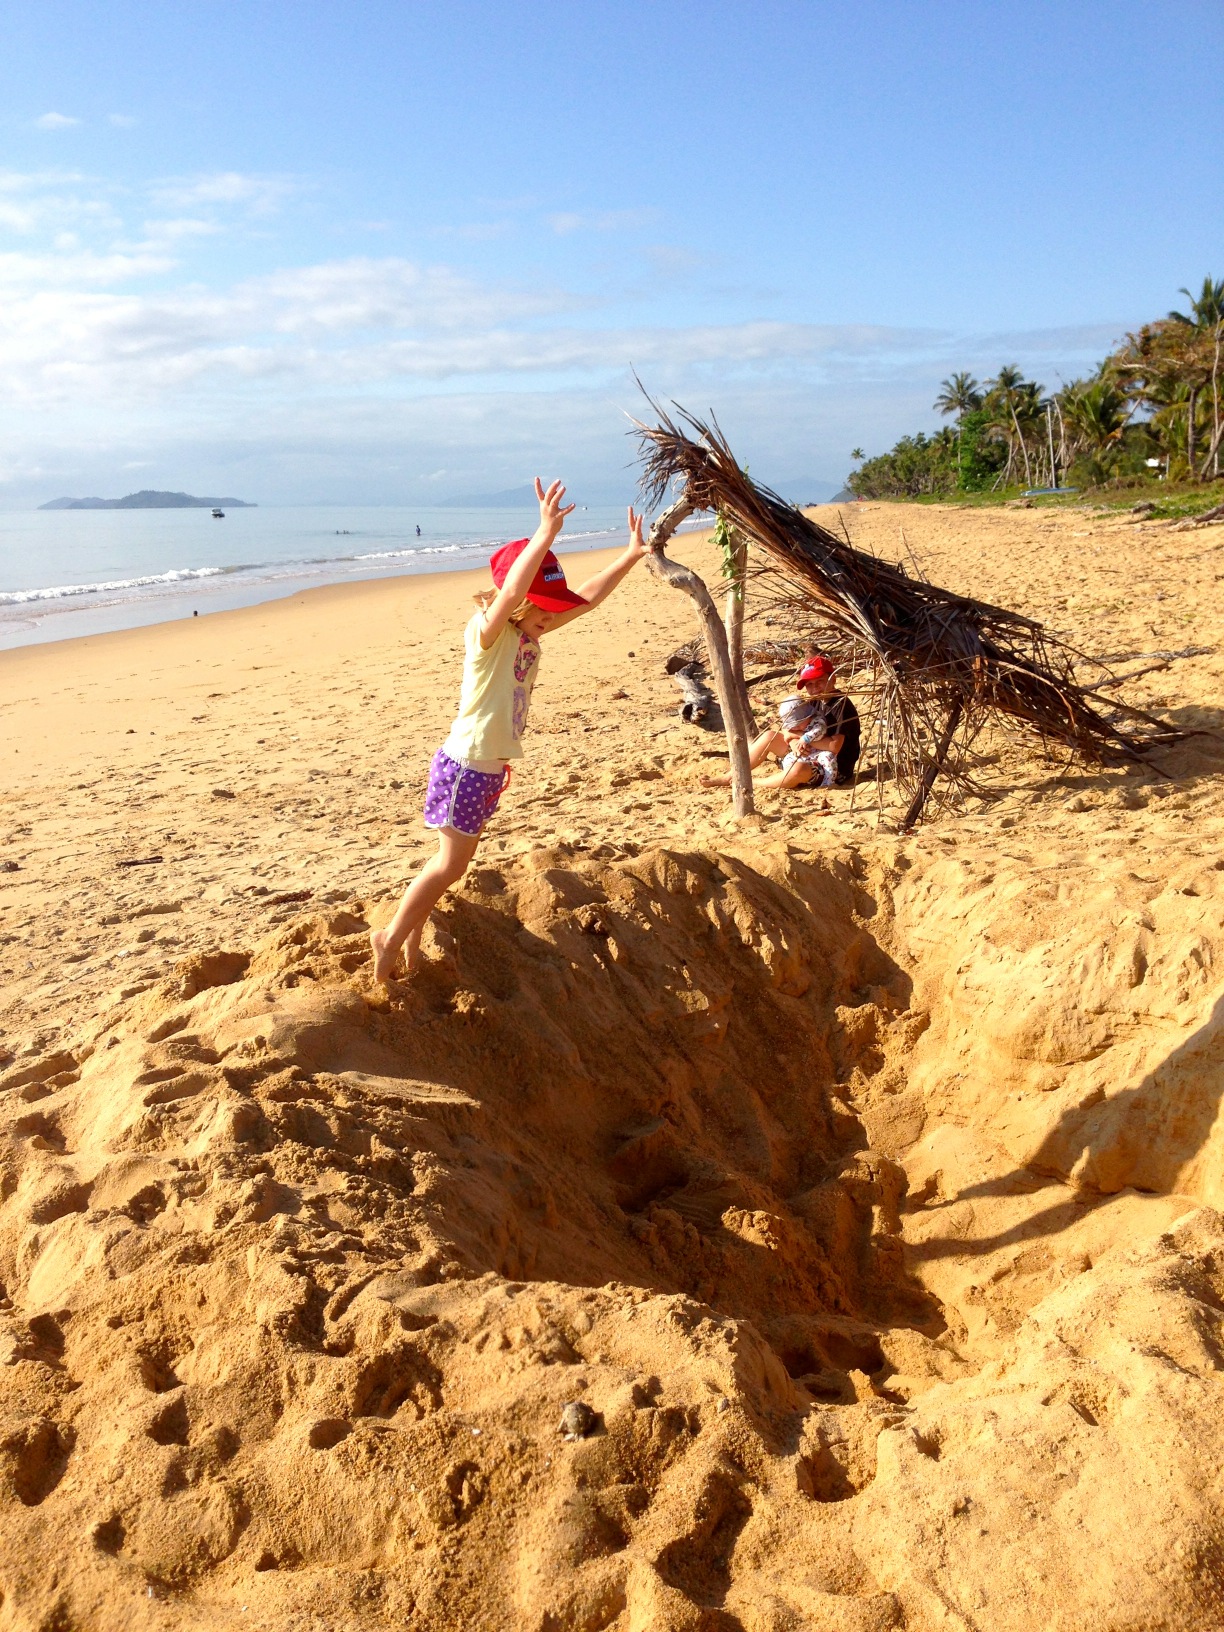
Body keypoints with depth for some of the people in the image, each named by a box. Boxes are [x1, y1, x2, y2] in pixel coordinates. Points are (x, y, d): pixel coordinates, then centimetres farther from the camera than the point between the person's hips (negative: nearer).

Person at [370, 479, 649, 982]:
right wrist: (545, 533, -49)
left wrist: (631, 555, 6)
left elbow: (586, 598, 7)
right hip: (465, 764, -9)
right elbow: (511, 590, -41)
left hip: (492, 766, 9)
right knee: (452, 861, 0)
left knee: (457, 857, 16)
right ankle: (391, 938, 14)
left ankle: (412, 935, 29)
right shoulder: (486, 632, -20)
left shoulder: (528, 633, 4)